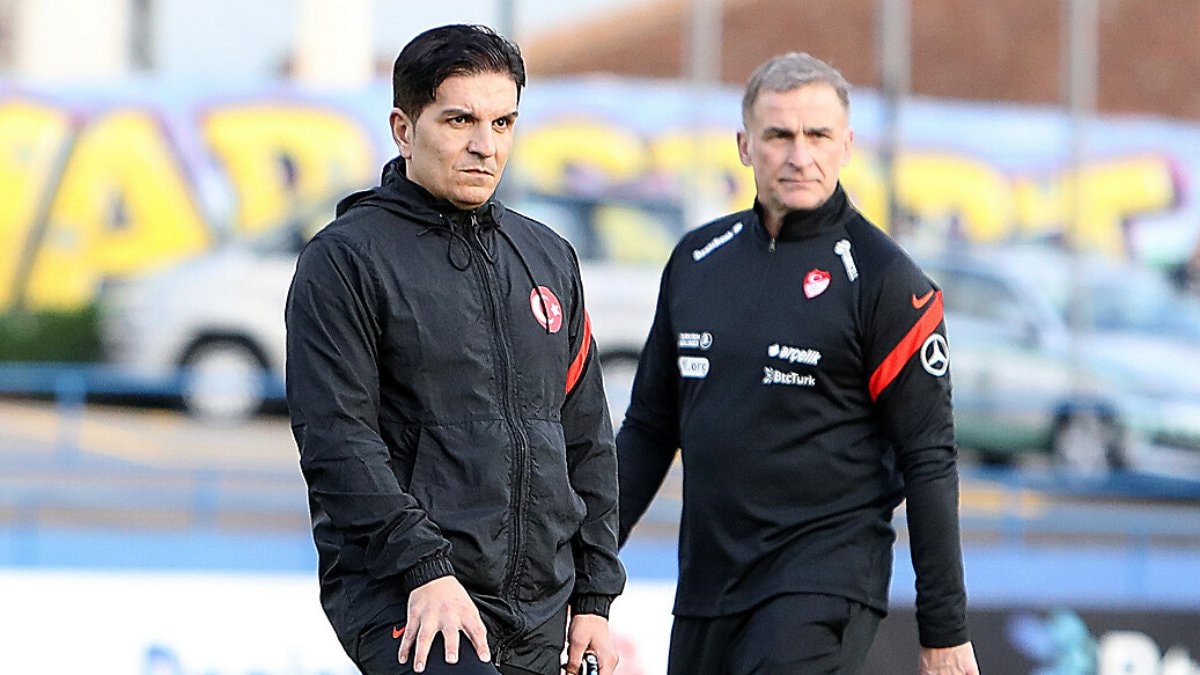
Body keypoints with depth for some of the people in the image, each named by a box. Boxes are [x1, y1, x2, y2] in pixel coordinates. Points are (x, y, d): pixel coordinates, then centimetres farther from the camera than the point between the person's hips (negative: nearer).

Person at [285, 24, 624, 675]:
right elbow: (335, 441, -11)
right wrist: (425, 566, -19)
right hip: (398, 599, -7)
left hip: (539, 616, 7)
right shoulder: (344, 260, -3)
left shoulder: (550, 259, 16)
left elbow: (587, 443, 19)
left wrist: (593, 596, 13)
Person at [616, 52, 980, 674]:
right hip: (707, 577, 6)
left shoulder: (883, 279, -6)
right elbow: (649, 428, 18)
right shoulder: (697, 259, 10)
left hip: (826, 579, -6)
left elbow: (928, 460, -7)